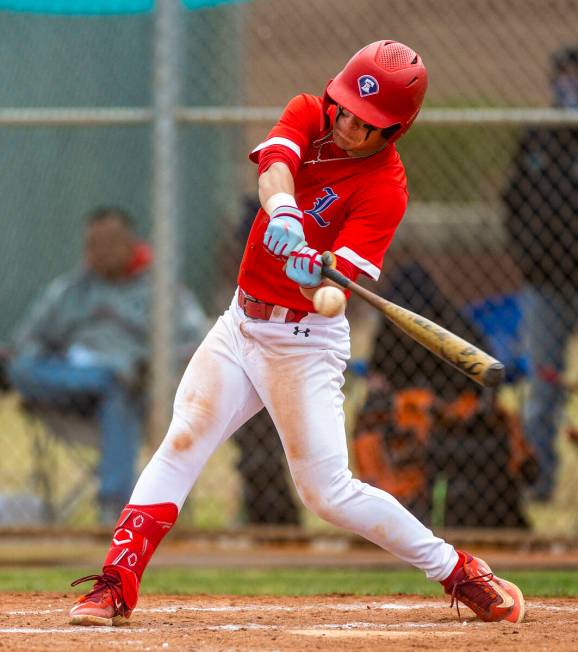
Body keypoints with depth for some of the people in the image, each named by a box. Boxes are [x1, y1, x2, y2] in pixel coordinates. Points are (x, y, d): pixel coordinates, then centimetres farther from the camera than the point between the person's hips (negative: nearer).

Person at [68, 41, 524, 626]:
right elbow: (275, 162, -23)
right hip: (241, 323, 5)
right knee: (182, 443, -8)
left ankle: (460, 573, 6)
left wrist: (316, 271, -50)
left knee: (327, 491, -7)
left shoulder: (385, 188, -15)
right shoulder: (307, 114, -1)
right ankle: (116, 585, -9)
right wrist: (281, 208, -46)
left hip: (304, 341, -5)